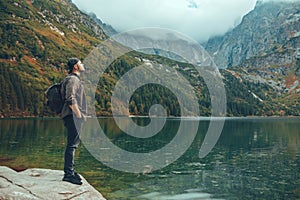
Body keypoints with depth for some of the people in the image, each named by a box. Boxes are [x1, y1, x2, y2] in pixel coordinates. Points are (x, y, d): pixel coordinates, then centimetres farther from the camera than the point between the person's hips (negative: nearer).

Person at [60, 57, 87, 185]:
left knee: (72, 144, 14)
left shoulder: (75, 79, 23)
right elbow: (70, 99, -20)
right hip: (73, 116, -11)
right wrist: (79, 114, -19)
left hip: (74, 117, 11)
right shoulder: (72, 79, -10)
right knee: (72, 144, -10)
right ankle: (68, 173, -6)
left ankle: (70, 171, 23)